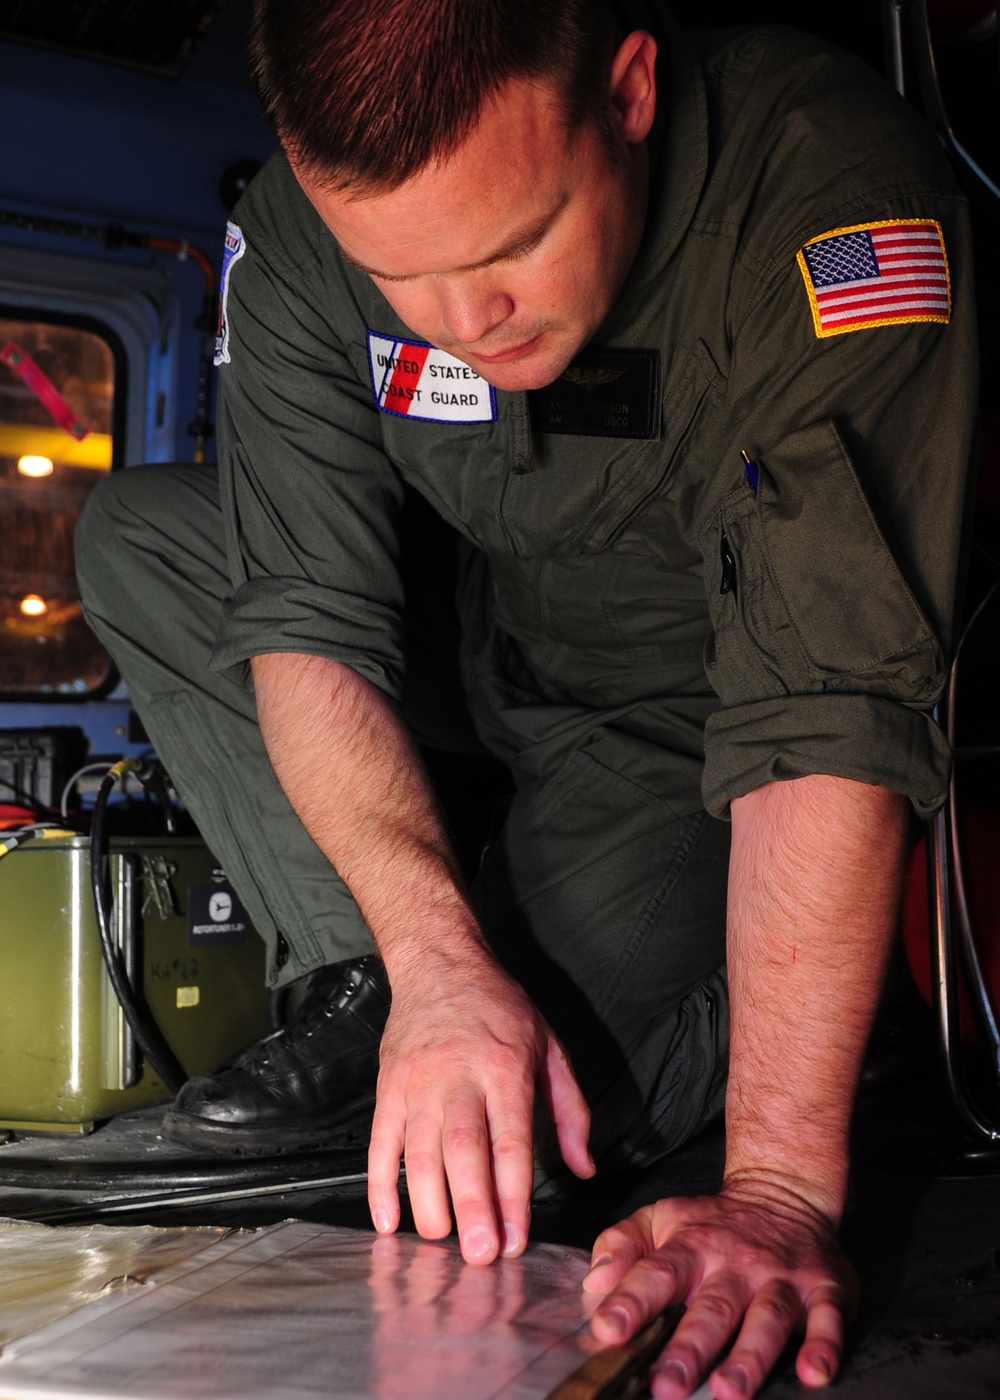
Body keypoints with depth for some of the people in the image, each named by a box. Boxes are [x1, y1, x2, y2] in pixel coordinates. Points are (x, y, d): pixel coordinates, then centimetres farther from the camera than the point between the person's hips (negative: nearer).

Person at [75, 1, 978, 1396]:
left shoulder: (839, 196, -34)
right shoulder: (299, 230, -21)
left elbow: (832, 713, -39)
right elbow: (307, 618, -20)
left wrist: (781, 1184, -43)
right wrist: (435, 961, -35)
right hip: (486, 647, 5)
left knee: (532, 1130, -20)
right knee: (133, 536, -9)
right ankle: (366, 985, -6)